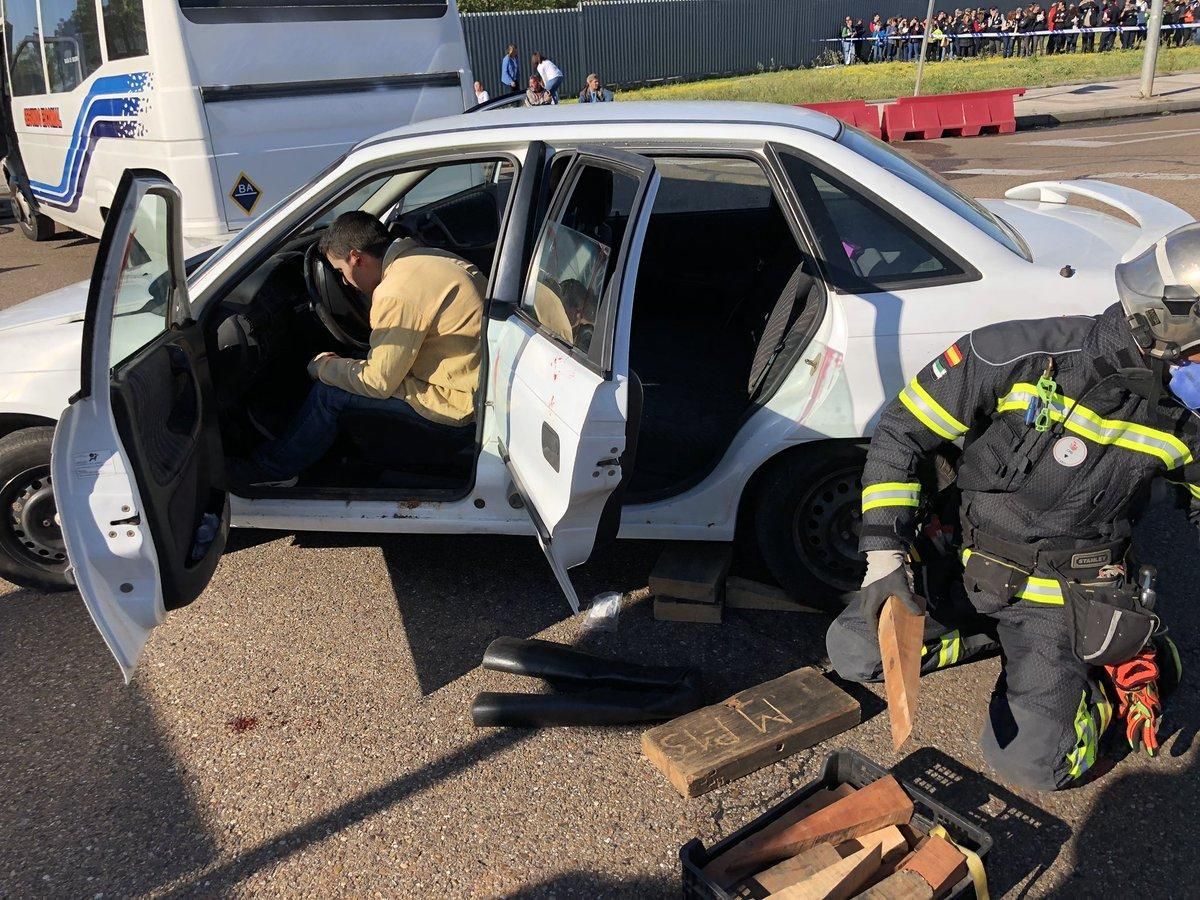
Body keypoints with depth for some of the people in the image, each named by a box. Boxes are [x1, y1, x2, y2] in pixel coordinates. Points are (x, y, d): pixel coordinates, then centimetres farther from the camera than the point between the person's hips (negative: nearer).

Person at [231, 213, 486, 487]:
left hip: (458, 410, -10)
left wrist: (322, 366, 1)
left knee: (330, 391, -4)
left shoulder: (398, 293, -22)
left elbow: (378, 382, -17)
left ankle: (273, 470, 15)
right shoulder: (427, 257, 8)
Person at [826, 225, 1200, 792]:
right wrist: (884, 551, -21)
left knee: (1031, 762, -13)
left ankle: (1115, 665, 16)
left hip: (1063, 596, 0)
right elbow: (901, 432, -14)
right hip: (961, 566, 1)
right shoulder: (1022, 356, -22)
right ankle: (1006, 638, 8)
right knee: (854, 653, -14)